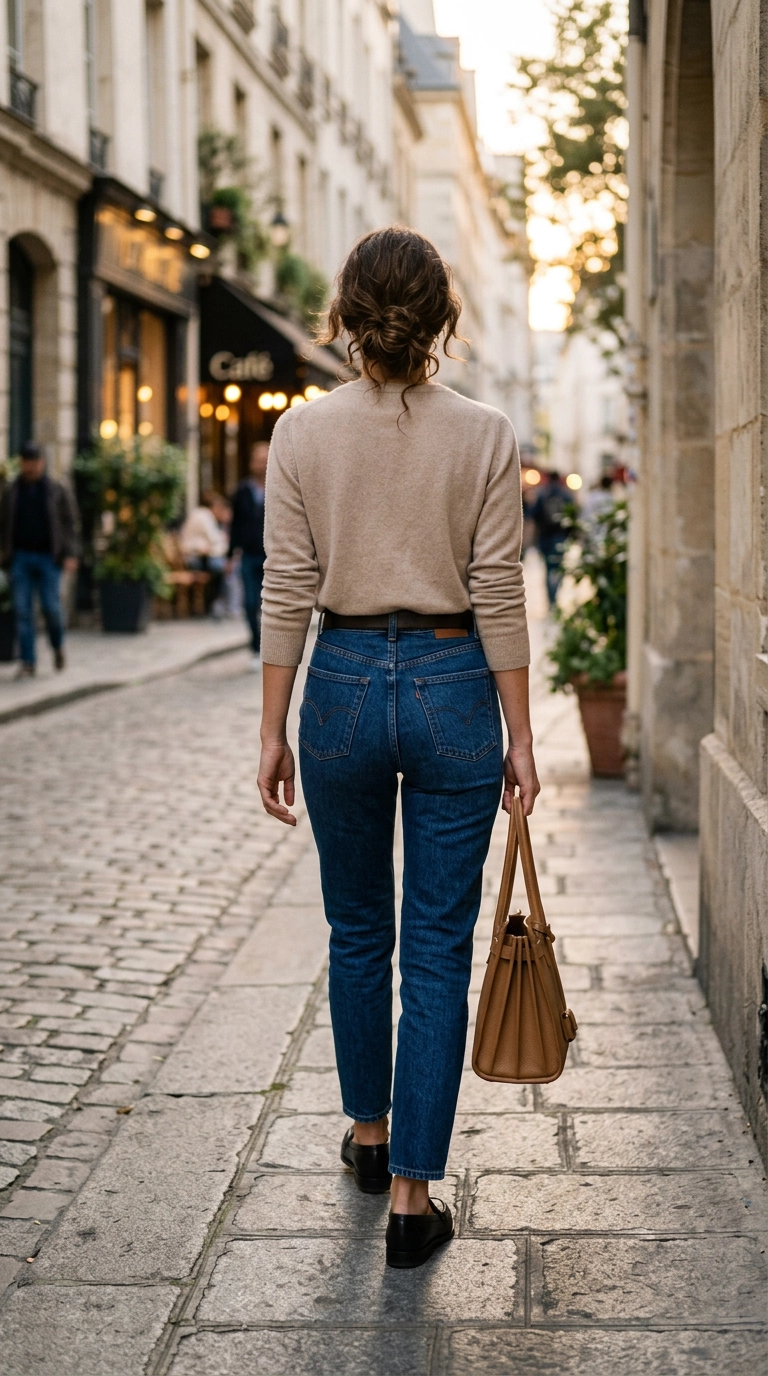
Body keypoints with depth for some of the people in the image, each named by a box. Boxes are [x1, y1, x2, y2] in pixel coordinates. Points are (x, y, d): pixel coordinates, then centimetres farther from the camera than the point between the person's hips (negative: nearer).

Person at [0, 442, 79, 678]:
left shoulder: (58, 491, 4)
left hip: (48, 558, -2)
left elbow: (69, 523, 2)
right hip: (21, 557, 2)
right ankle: (28, 662, 3)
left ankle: (58, 646, 23)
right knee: (22, 611, -2)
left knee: (51, 607, -5)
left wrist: (70, 555, -8)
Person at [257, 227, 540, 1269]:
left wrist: (274, 731, 4)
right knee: (439, 950, 4)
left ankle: (370, 1132, 37)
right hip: (453, 684, -1)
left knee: (357, 932, 20)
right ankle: (413, 1193, 5)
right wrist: (519, 736, 0)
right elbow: (499, 597, -7)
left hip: (344, 684, 1)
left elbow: (288, 595, -3)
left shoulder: (303, 433, -4)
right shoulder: (485, 436, -6)